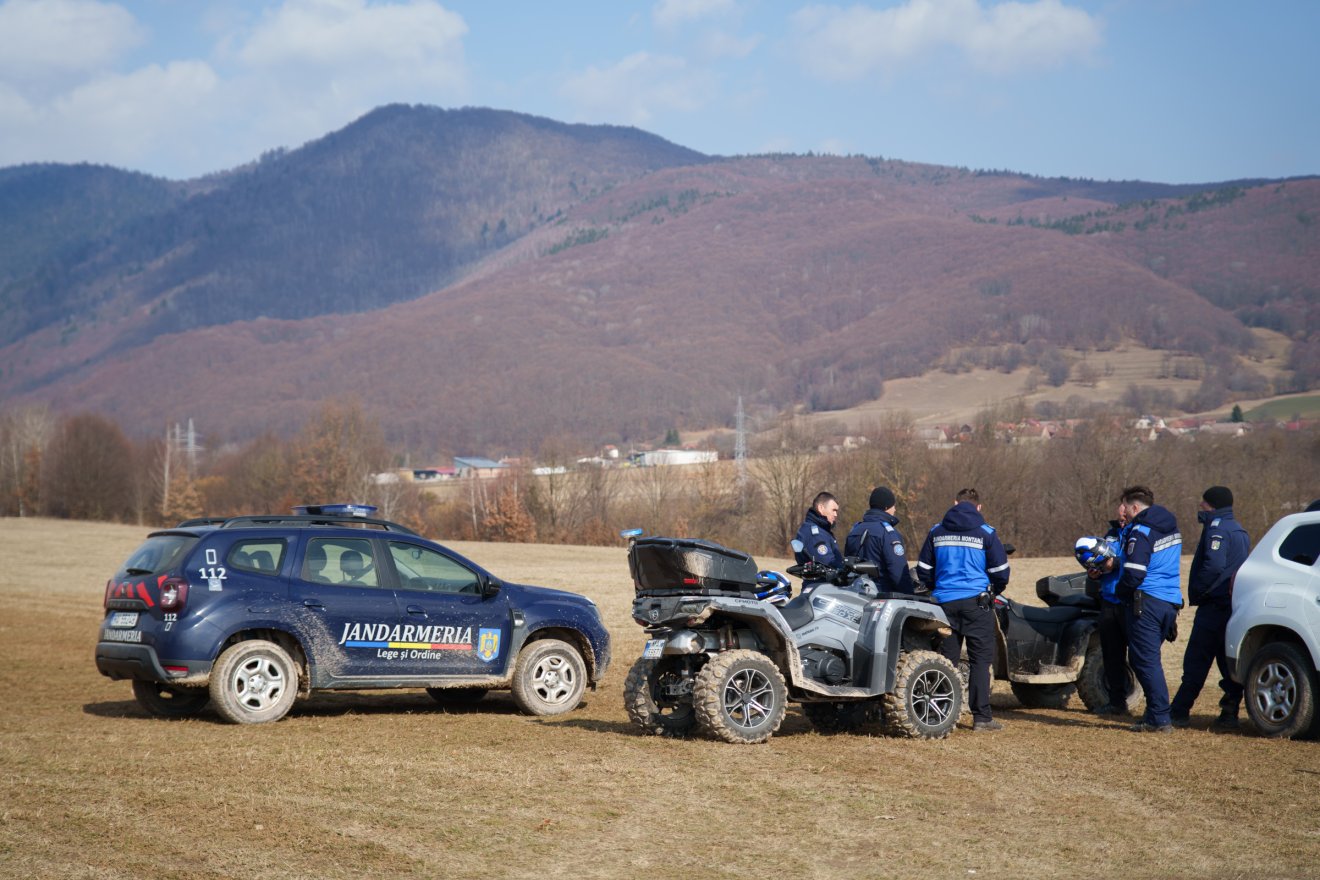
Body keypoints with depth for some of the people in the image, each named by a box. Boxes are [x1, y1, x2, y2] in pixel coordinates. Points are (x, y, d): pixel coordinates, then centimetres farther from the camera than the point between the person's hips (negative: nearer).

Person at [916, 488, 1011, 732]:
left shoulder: (937, 531, 7)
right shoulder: (985, 533, -3)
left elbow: (923, 570, 11)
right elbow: (1000, 571, -1)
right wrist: (993, 591, 18)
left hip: (944, 601, 3)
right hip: (976, 602, -3)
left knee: (946, 659, 9)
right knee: (980, 659, 0)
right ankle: (981, 716, -3)